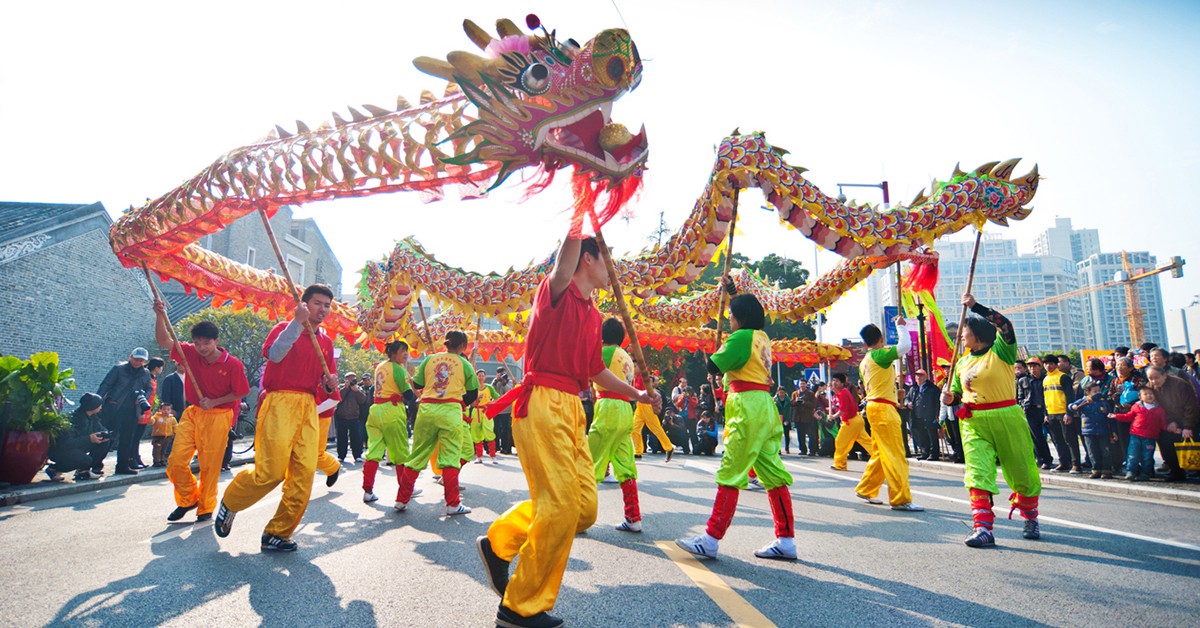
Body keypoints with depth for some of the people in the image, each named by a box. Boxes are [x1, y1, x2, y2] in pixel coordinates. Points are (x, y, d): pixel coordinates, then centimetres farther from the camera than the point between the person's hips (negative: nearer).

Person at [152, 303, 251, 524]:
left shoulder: (233, 364, -13)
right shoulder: (190, 354, -1)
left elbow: (240, 393, -5)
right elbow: (164, 341, -3)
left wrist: (214, 402, -15)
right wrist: (160, 315, -17)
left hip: (218, 417, -4)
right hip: (192, 413, 4)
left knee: (209, 465, 2)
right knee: (176, 461, 0)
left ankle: (206, 507, 20)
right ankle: (189, 499, 24)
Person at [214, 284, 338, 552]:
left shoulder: (326, 342, 18)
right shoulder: (284, 328, 3)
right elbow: (274, 354, -19)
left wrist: (330, 385, -2)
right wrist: (297, 322, -23)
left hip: (308, 409, 6)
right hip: (280, 403, -5)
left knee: (305, 474, -2)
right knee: (271, 471, -12)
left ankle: (277, 534, 10)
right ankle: (229, 503, 18)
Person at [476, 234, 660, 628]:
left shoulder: (592, 316, 20)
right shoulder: (557, 293, -3)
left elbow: (597, 371, 28)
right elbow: (563, 267, -27)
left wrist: (637, 394, 20)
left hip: (572, 410, 9)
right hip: (542, 403, -8)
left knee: (584, 508, 6)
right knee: (561, 507, -9)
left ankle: (498, 543, 24)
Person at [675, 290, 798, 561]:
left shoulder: (741, 337, -10)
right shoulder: (762, 337, 16)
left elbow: (713, 367, -11)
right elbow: (748, 312, 37)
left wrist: (715, 352, 10)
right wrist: (732, 291, 44)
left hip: (748, 407, -9)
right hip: (765, 406, 9)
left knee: (730, 475, -9)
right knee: (772, 474, 9)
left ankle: (711, 540, -8)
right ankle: (786, 541, 13)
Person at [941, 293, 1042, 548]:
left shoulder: (1001, 351, -3)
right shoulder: (962, 363, 13)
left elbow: (1004, 325, -21)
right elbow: (959, 394, 20)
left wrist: (975, 306, -20)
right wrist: (950, 398, -3)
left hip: (1006, 418, -4)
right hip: (973, 423, 4)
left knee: (1022, 473, 9)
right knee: (978, 474, -10)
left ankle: (1030, 519, 34)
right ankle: (983, 528, -12)